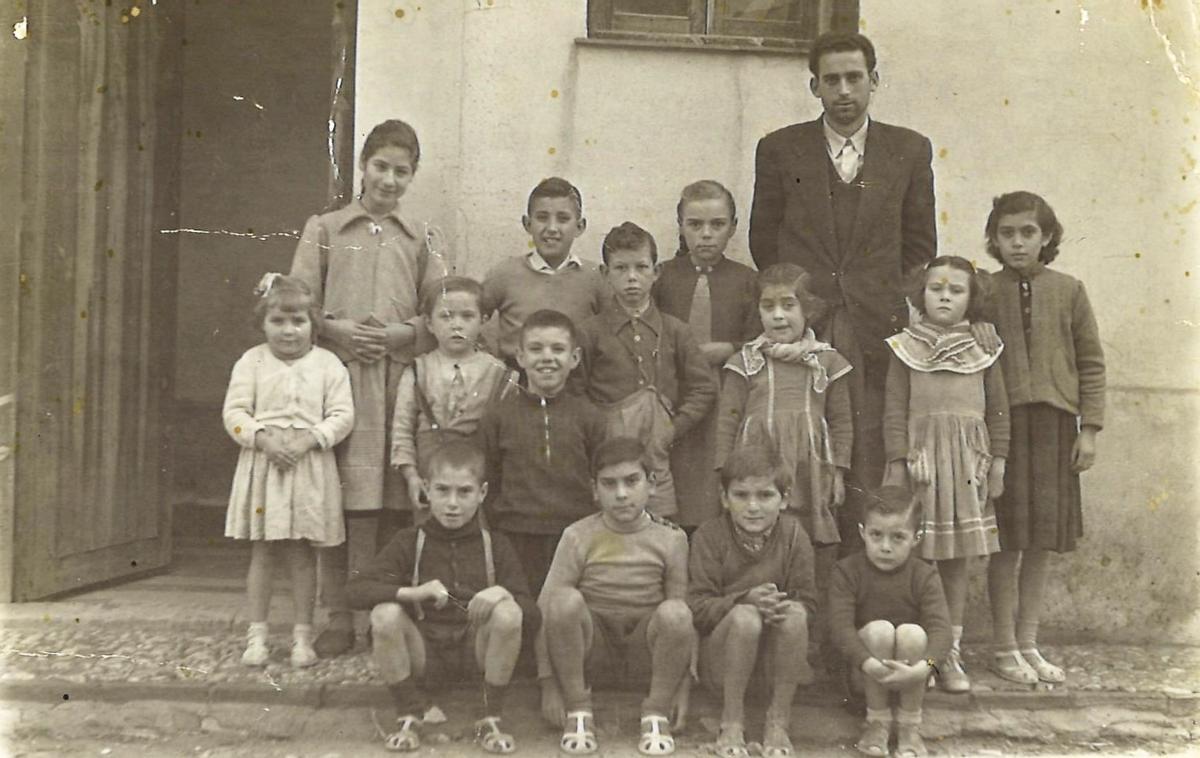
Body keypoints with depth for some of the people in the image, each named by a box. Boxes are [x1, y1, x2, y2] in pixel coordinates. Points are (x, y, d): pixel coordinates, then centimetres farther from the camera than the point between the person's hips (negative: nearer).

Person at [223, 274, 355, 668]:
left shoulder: (328, 364, 2)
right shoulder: (251, 362, 3)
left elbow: (342, 415, -4)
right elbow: (234, 411, -2)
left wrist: (309, 439, -17)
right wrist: (263, 439, -16)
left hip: (309, 466, 0)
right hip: (262, 464, 1)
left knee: (303, 553, 6)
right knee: (261, 551, 7)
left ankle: (303, 634, 16)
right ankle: (257, 633, 16)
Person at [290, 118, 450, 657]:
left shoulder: (423, 242, 16)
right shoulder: (324, 229, 14)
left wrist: (402, 333, -9)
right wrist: (336, 329, -10)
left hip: (401, 379, 1)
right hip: (337, 375, 0)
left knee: (393, 502, -1)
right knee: (335, 501, -1)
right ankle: (338, 617, 8)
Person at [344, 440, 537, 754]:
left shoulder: (496, 546, 1)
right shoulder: (409, 542, -1)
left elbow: (531, 615, -5)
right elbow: (355, 590, -13)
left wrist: (502, 592, -27)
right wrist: (414, 592, -28)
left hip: (476, 652, 0)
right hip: (424, 653, 0)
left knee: (508, 613, -28)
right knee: (384, 614, -27)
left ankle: (490, 720, -9)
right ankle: (409, 718, -7)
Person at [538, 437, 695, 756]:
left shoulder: (671, 539, -2)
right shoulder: (579, 537, -5)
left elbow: (685, 619, -1)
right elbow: (546, 607, -8)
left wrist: (682, 684, -7)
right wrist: (549, 683, -13)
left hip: (644, 654, 0)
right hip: (592, 649, 0)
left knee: (674, 611, -31)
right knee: (565, 599, -30)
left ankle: (657, 714, -11)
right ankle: (578, 711, -13)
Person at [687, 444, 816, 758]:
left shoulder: (793, 534, -6)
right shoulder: (709, 536, -11)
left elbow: (807, 602, -6)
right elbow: (697, 608, -15)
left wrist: (786, 606, -30)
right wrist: (746, 599, -31)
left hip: (777, 652, 2)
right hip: (721, 648, -2)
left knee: (794, 614, -30)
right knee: (744, 616, -34)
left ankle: (778, 722, -13)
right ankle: (732, 723, -15)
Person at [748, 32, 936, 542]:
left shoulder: (910, 151, 9)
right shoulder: (779, 150, 7)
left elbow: (920, 243, 14)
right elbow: (764, 237, 12)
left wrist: (884, 299, 7)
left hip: (876, 329, 1)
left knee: (869, 460, -3)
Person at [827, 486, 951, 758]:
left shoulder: (924, 576, -9)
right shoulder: (847, 572, -11)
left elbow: (941, 628, -22)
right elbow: (840, 625, -23)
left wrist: (922, 668, -41)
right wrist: (869, 664, -39)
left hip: (908, 672, 1)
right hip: (865, 671, -1)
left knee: (912, 633, -30)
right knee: (879, 629, -30)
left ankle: (909, 725, -12)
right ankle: (877, 721, -13)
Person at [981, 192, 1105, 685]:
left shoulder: (1068, 291, 6)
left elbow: (1091, 362, 7)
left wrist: (1089, 428, 1)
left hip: (1055, 423, 2)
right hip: (1003, 423, -2)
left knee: (1043, 538, 8)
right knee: (1009, 538, 0)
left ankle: (1028, 642, 21)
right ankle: (1005, 647, 13)